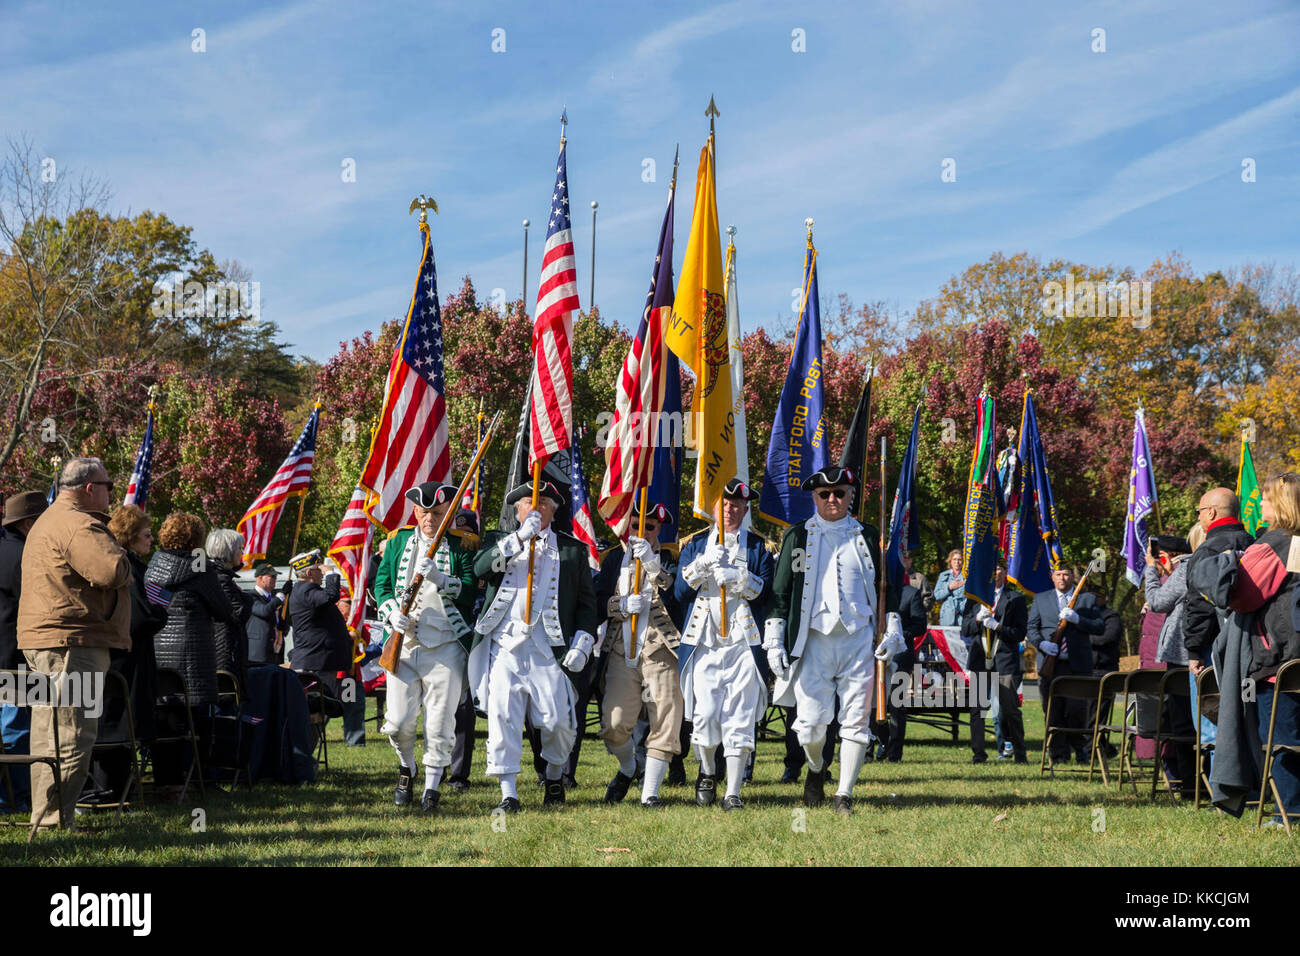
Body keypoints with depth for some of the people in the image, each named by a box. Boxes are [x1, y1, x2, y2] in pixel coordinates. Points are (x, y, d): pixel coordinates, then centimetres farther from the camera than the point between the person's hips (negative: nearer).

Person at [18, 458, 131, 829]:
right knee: (72, 738, -9)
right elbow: (114, 572, -29)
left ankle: (44, 816, 22)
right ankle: (53, 822, -10)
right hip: (72, 644, -11)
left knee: (49, 735, 15)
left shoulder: (49, 521, 21)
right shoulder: (78, 526, -16)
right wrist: (121, 560, -7)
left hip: (43, 641, 11)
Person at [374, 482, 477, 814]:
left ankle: (432, 786, 13)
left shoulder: (459, 546, 2)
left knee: (440, 723, -1)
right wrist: (392, 611, -9)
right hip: (403, 645, 2)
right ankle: (406, 767, 30)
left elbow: (470, 591, -8)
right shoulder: (399, 541, 11)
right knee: (398, 722, 1)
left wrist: (439, 578, -24)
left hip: (445, 647, -2)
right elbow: (381, 582, 10)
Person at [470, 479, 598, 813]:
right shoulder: (499, 541, 15)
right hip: (504, 644, 0)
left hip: (550, 645, 0)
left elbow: (587, 601, 13)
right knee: (502, 716, -7)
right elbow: (480, 568, -7)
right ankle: (508, 794, -3)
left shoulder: (573, 549, 14)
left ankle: (554, 776, 27)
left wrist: (582, 644, 0)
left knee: (558, 721, -1)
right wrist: (519, 539, -14)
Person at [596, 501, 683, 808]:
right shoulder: (615, 558, 15)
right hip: (621, 651, 1)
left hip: (660, 651, -1)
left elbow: (676, 596, -9)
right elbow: (598, 600, 13)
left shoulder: (668, 559, 9)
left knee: (664, 723, -6)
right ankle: (628, 768, 25)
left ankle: (650, 792, 4)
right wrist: (621, 605, -8)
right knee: (614, 724, -6)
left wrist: (653, 564, -21)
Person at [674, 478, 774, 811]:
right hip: (703, 641, 1)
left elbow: (767, 593, 2)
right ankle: (708, 771, 22)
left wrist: (738, 578, -13)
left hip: (743, 642, -1)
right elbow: (679, 591, 6)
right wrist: (701, 566, -10)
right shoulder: (695, 544, 13)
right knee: (703, 714, -5)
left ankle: (733, 792, -1)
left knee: (740, 717, -5)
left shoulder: (758, 547, 10)